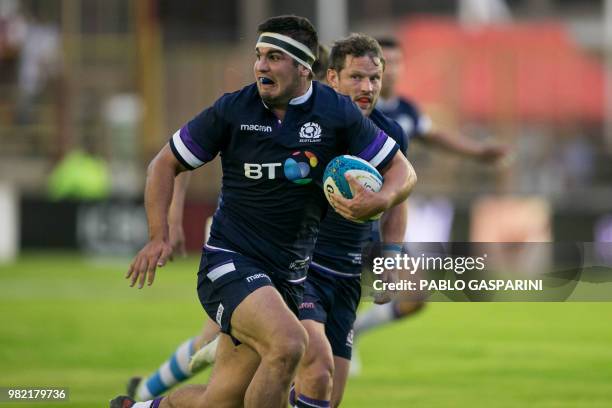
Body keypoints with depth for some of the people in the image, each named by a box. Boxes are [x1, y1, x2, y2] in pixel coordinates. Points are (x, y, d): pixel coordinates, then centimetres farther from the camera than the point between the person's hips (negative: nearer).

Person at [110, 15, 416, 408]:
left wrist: (381, 200, -18)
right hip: (230, 262, -3)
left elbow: (403, 170, 4)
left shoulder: (338, 114, -2)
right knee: (288, 345, -32)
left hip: (288, 278, 3)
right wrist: (159, 237, -3)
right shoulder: (232, 110, -5)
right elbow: (166, 163, 7)